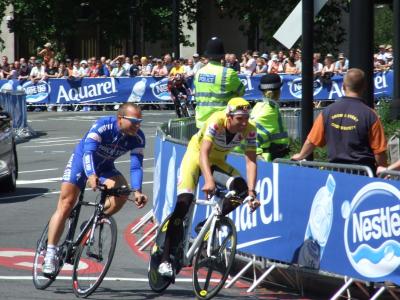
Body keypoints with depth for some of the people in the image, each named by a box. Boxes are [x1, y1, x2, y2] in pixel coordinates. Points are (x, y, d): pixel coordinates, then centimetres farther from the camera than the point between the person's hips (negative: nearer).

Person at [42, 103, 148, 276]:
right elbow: (88, 151, -43)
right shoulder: (103, 126, -32)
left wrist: (137, 191, -44)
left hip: (105, 167, 4)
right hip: (82, 160, -4)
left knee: (122, 193, -25)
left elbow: (136, 166, -26)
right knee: (66, 205, -11)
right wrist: (91, 175, -61)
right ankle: (50, 254, -8)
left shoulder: (138, 138, -20)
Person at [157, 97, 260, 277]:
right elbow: (203, 153, -43)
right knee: (185, 200, -23)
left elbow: (251, 161, -25)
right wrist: (209, 180, -58)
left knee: (242, 189, -21)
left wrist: (251, 192, -38)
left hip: (217, 161, 5)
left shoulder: (249, 130, -22)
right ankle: (165, 259, -22)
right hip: (196, 154, -5)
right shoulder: (216, 122, -34)